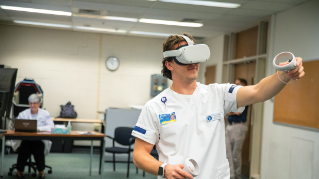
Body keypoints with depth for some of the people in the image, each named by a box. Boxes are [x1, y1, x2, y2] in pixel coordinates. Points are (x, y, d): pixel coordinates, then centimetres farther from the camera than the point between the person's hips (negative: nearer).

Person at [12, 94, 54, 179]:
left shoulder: (45, 114, 6)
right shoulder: (23, 114, 10)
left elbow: (51, 127, -7)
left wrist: (38, 128, -22)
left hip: (40, 139, -1)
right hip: (25, 139, 1)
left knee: (38, 148, -32)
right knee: (24, 147, -31)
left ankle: (41, 171, -7)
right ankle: (19, 171, -7)